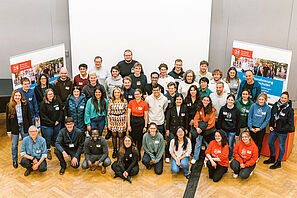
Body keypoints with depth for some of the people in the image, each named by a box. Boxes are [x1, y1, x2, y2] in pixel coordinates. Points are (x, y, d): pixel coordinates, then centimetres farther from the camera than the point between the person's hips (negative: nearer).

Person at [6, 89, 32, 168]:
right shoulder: (9, 106, -6)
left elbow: (29, 117, 2)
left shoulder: (25, 104, -4)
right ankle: (14, 161, 27)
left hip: (24, 126, 0)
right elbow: (7, 119, -1)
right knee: (14, 145, 10)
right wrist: (8, 131, -2)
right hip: (14, 128, 0)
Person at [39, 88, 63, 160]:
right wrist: (51, 123, -14)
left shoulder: (57, 101, 4)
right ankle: (48, 152, 24)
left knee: (56, 138, 16)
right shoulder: (43, 104, -10)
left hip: (57, 124, 4)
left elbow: (61, 111, 9)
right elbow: (43, 116, -12)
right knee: (48, 140, 7)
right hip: (47, 125, -4)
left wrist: (58, 120, -5)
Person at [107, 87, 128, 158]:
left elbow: (126, 113, 1)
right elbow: (108, 113, 3)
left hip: (121, 120, -1)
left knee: (120, 136, -1)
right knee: (114, 135, 6)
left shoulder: (124, 101, -2)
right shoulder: (110, 101, 1)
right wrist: (109, 123, 0)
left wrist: (126, 122, -3)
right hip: (113, 120, 1)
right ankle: (114, 151, 21)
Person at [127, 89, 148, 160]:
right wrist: (129, 125, -5)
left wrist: (145, 126, -2)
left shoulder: (144, 104, -5)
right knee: (132, 139, 5)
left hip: (141, 122, -1)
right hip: (132, 121, 1)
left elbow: (146, 116, 0)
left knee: (140, 139, 8)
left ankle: (138, 154, 24)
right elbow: (128, 114, -1)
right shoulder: (131, 102, -3)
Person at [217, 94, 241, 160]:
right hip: (223, 130, 2)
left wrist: (237, 133, -2)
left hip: (232, 131, -1)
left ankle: (229, 159, 25)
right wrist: (218, 130, 4)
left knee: (230, 146, 7)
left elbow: (238, 122, -1)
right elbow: (219, 120, 6)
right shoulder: (223, 108, 0)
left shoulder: (236, 110, -5)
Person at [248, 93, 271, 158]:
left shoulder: (267, 108, -9)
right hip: (252, 128, 0)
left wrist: (260, 128, -9)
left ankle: (257, 156, 29)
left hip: (261, 129, 0)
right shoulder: (253, 106, -8)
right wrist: (250, 127, -7)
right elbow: (249, 117, -3)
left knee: (259, 143, 12)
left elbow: (267, 120, -4)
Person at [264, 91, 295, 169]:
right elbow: (271, 116, 10)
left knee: (281, 146, 9)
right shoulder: (276, 105, -3)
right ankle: (272, 158, 41)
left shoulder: (289, 110, -18)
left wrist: (281, 129, -16)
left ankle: (278, 162, 25)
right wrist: (271, 126, 1)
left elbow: (290, 123, -13)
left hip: (283, 132, -6)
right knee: (270, 143, 19)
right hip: (274, 129, 6)